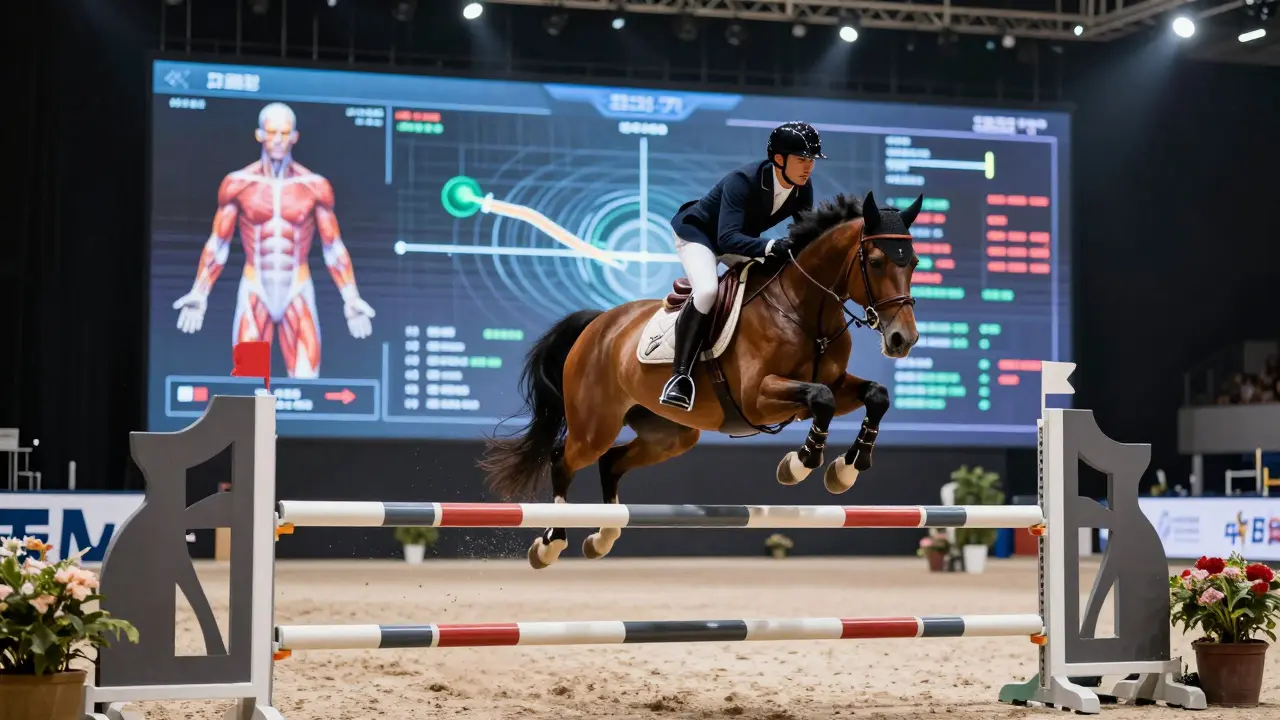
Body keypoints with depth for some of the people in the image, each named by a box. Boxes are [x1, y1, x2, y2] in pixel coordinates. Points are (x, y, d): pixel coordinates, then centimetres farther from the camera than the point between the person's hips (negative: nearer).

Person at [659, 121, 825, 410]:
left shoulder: (803, 189, -14)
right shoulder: (742, 181, -35)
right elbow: (727, 238, -43)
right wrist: (771, 247, -57)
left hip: (741, 239, 8)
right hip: (697, 232, -8)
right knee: (707, 291, -33)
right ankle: (680, 373, -27)